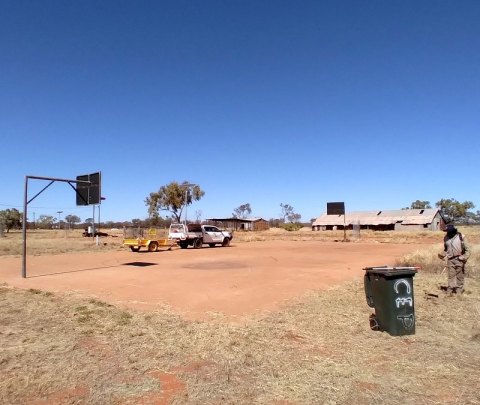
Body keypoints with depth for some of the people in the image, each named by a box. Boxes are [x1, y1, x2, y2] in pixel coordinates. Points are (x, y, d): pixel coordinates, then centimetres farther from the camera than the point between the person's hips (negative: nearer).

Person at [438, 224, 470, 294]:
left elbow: (467, 249, -3)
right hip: (450, 260, 3)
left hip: (459, 260, -3)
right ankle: (449, 291, 11)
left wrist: (464, 258, -13)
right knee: (451, 276, 6)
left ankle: (459, 292, 14)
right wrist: (442, 255, 0)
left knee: (460, 276, 6)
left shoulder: (460, 237, -6)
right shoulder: (446, 238, 6)